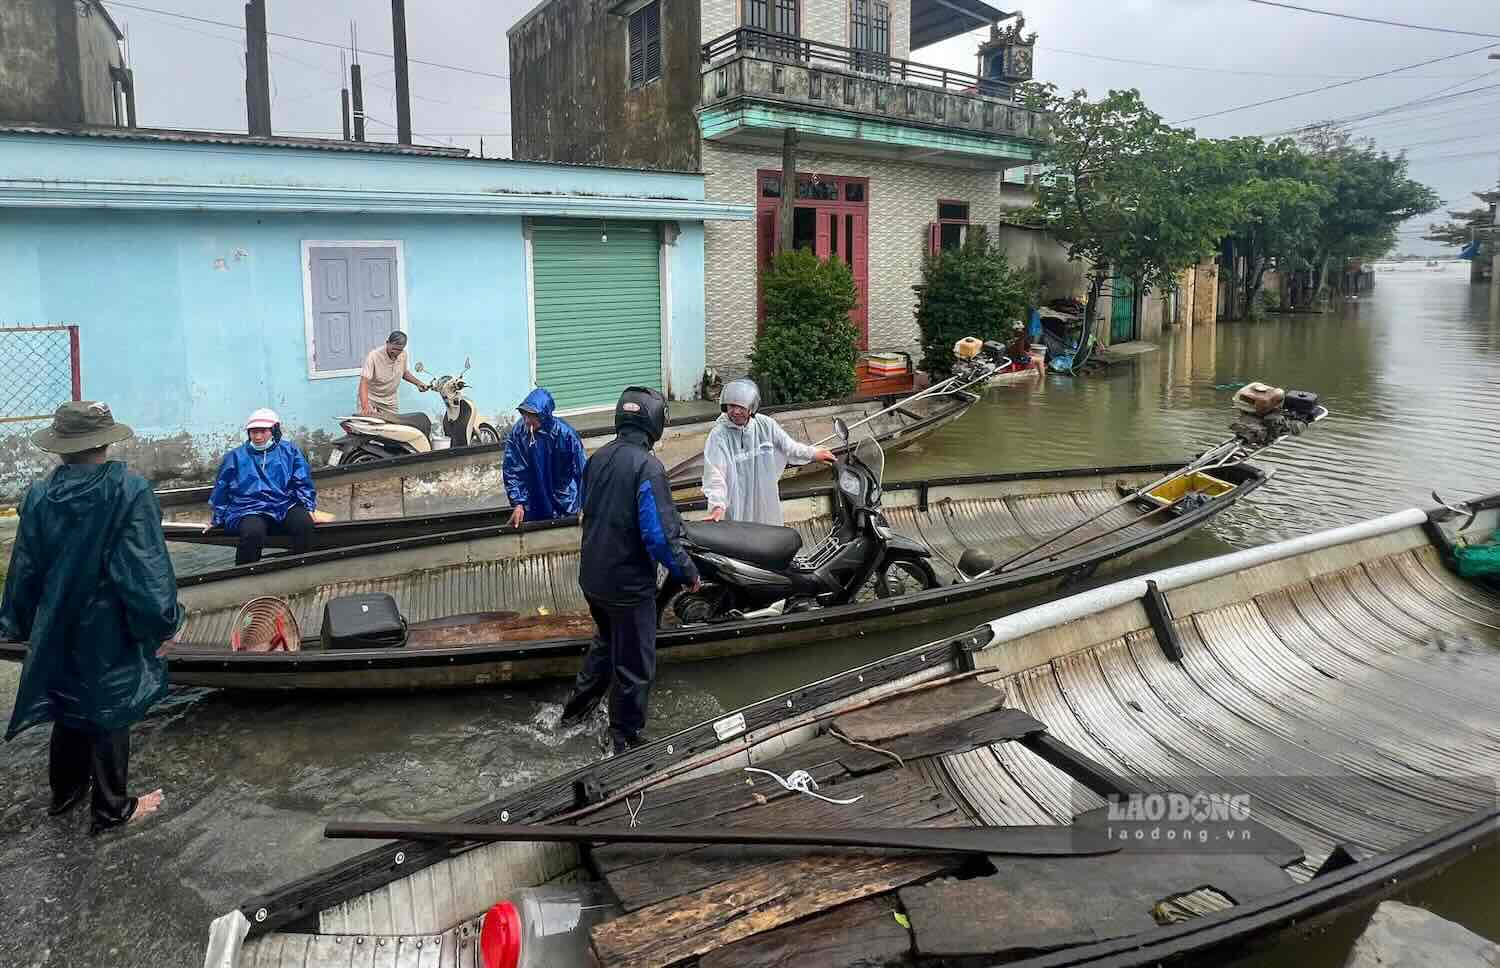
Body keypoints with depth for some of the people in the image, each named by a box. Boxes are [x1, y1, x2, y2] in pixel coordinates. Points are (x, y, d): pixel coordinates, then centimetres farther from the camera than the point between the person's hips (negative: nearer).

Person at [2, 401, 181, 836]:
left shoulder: (39, 495, -5)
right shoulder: (129, 491, -20)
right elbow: (147, 567, -21)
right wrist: (163, 622, -11)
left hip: (57, 627, 5)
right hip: (109, 630, -5)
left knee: (68, 703, 22)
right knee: (108, 709, 8)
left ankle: (65, 791, 39)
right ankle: (111, 809, 19)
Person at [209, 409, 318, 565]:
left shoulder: (289, 451, 15)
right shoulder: (235, 457, 15)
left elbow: (303, 482, 14)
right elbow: (221, 489, 21)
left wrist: (309, 508, 3)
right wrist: (217, 520, 20)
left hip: (285, 505, 1)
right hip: (249, 510, -1)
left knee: (304, 523, -31)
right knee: (254, 532, -36)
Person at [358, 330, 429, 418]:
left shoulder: (403, 355, -8)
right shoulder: (374, 356, -26)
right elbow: (364, 382, -33)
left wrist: (418, 383, -1)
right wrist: (365, 406, -47)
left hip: (390, 401, 5)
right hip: (369, 398, -4)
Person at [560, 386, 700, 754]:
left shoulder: (598, 458, 1)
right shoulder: (647, 467, -23)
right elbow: (660, 536, -25)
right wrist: (688, 573, -11)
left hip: (592, 578, 8)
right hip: (629, 585, -8)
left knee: (607, 640, 31)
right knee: (634, 666, 10)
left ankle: (576, 710, 42)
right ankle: (625, 743, 24)